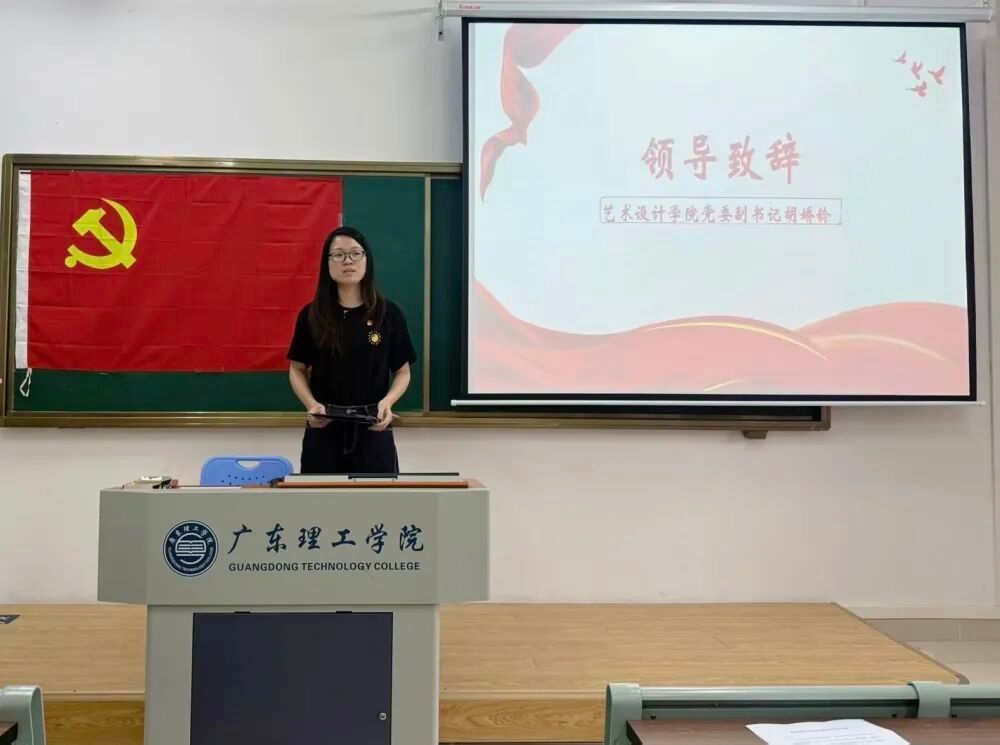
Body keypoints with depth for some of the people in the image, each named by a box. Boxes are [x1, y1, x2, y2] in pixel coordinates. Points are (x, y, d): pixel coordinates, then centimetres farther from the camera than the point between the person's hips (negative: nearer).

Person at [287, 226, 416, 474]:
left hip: (373, 430, 0)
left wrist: (387, 402, -14)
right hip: (323, 429, 1)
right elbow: (297, 370, 8)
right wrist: (311, 404, -10)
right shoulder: (311, 315, 0)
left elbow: (402, 372, 5)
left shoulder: (389, 314, -1)